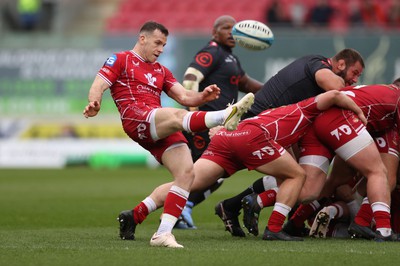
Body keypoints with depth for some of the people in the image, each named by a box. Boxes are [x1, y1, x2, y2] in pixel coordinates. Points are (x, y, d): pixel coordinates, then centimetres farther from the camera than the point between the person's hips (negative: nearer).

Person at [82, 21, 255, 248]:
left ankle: (163, 233, -12)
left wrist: (202, 97, -2)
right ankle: (225, 116, -63)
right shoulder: (121, 60, 15)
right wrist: (94, 104, -20)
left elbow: (184, 96, 21)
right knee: (177, 116, -36)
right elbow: (99, 86, 3)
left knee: (187, 173, -12)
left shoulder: (161, 71, 32)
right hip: (136, 119, -7)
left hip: (161, 132, 7)